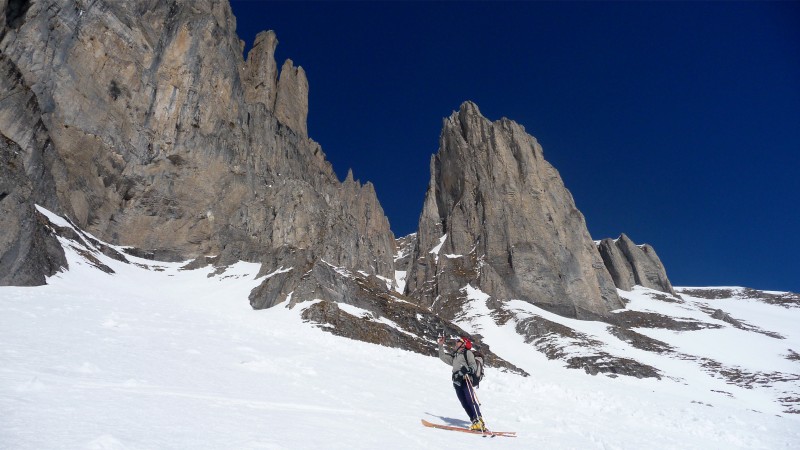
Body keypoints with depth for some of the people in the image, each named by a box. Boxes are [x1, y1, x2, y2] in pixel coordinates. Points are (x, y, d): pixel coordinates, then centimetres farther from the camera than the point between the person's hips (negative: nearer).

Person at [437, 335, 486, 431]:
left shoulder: (468, 353, 9)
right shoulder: (454, 356, 30)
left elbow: (474, 366, -4)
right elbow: (443, 357, 38)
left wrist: (468, 370, -24)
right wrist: (441, 345, 34)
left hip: (465, 380, -6)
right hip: (457, 382, 6)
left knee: (470, 401, -19)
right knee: (464, 404, -6)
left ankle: (479, 421, -24)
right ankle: (474, 421, -10)